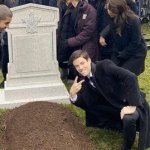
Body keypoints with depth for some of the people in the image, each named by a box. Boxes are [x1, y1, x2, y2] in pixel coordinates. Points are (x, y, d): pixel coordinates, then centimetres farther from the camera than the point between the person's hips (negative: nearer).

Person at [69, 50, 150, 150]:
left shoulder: (104, 65, -22)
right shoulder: (82, 79, -3)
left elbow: (131, 77, -30)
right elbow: (84, 104, -1)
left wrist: (132, 105, -33)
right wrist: (73, 94, -21)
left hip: (133, 103, -7)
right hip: (114, 106, 7)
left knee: (128, 118, -35)